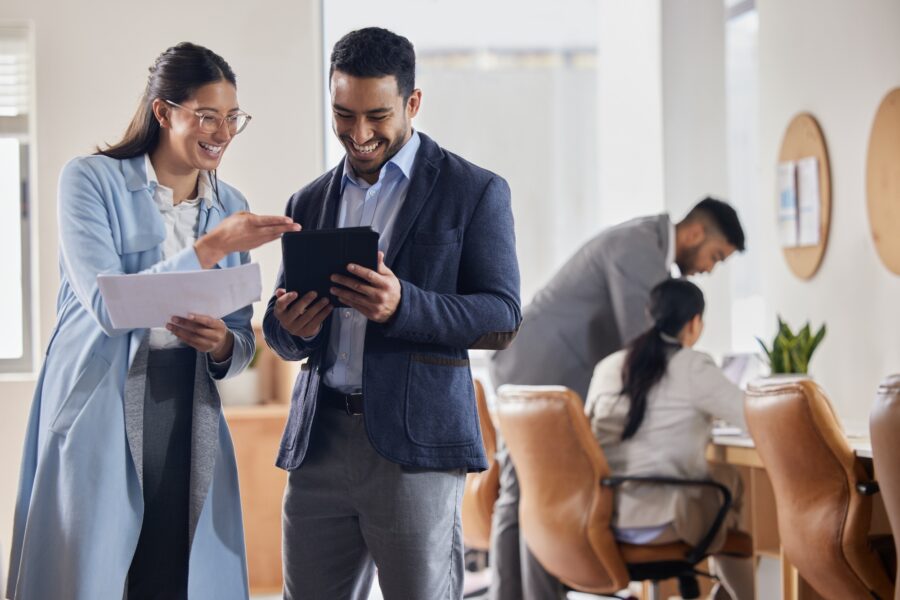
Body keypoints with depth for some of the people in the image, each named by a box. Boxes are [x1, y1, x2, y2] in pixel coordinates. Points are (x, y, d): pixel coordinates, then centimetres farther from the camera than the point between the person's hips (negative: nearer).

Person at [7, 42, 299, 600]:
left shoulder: (230, 206, 12)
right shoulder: (92, 180, -3)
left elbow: (243, 340, 13)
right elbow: (108, 305, -15)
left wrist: (221, 344, -11)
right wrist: (213, 247, -19)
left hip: (190, 425, 4)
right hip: (99, 419, -4)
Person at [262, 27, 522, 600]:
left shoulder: (474, 191, 2)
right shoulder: (310, 202, 17)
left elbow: (502, 317, -5)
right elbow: (280, 329, 18)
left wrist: (402, 306, -22)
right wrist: (293, 328, -7)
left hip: (415, 443, -4)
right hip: (320, 440, 4)